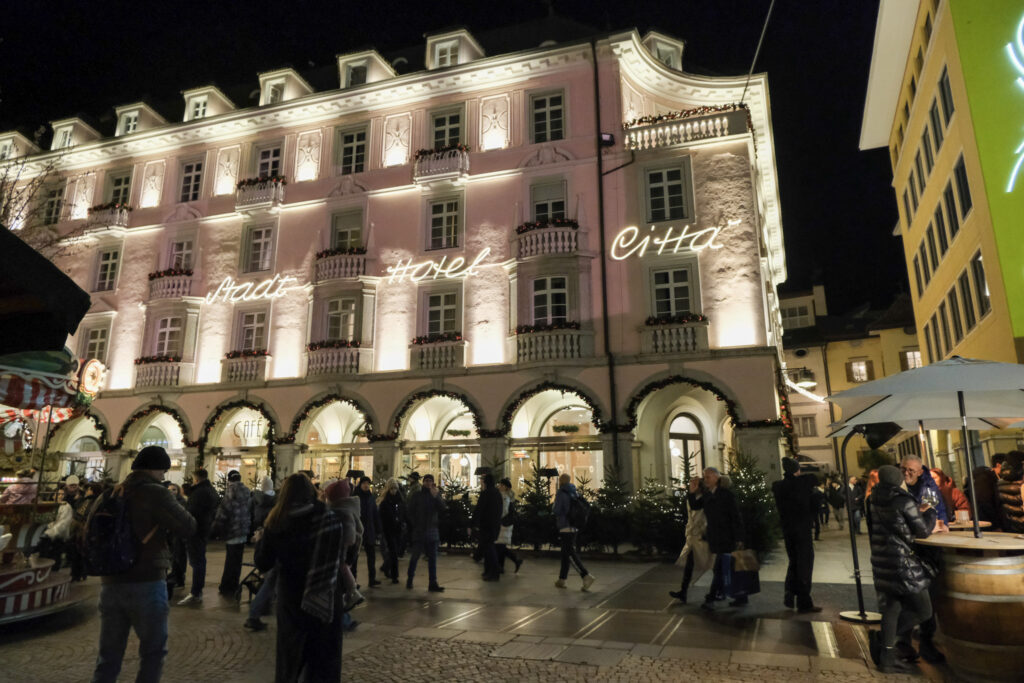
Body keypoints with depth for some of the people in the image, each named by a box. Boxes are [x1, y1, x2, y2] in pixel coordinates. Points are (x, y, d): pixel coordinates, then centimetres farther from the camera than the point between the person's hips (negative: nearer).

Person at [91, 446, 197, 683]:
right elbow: (188, 528, -13)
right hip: (147, 584, -6)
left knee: (108, 658, 13)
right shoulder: (156, 493, -13)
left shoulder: (113, 493, 8)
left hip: (111, 584, 6)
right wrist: (175, 505, 2)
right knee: (153, 653, 11)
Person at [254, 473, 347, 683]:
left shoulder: (277, 523, -9)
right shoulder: (331, 518, -12)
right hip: (326, 600, 0)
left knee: (290, 657, 20)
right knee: (324, 659, 16)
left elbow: (263, 564, 0)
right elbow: (346, 555, -6)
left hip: (292, 599, 1)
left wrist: (261, 540, 15)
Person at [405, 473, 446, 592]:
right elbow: (411, 512, 1)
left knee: (432, 558, 2)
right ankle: (409, 580, 18)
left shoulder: (436, 494, 8)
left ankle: (433, 583, 4)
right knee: (415, 556, 3)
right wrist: (415, 525, -6)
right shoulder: (416, 495, 2)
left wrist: (436, 496, -20)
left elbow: (442, 507, -7)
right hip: (418, 531, -2)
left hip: (432, 531, 3)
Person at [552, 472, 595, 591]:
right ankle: (562, 579, 21)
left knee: (571, 554, -8)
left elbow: (556, 511, -16)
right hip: (574, 528, 8)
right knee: (566, 553, 15)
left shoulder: (561, 493, -11)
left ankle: (586, 576, -20)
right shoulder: (575, 493, 9)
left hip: (565, 528, -8)